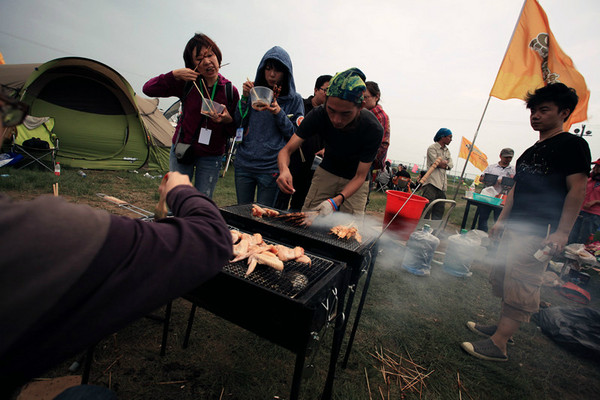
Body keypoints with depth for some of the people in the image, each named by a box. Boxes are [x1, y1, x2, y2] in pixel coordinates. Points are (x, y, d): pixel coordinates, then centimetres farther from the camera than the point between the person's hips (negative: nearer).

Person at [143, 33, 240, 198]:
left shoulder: (230, 91, -4)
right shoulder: (187, 84, -2)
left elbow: (236, 132, 0)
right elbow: (148, 89, -4)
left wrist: (227, 120, -22)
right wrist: (174, 75, -16)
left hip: (211, 158, -1)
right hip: (181, 151, 1)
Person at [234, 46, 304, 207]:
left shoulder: (294, 100, 2)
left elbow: (295, 135, -2)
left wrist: (279, 113, -16)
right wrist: (245, 98, -7)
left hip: (270, 168, -2)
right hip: (244, 164, 3)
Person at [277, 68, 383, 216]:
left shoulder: (373, 129, -28)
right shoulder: (319, 115, -23)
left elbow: (360, 176, -24)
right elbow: (287, 150, -21)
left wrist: (335, 201, -40)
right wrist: (284, 169, -45)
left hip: (354, 181, -1)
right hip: (326, 172, 2)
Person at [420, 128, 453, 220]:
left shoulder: (447, 151, 21)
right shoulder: (432, 148, -2)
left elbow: (450, 165, 12)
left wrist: (442, 163, -4)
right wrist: (444, 162, 4)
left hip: (442, 185, 8)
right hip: (432, 183, -8)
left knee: (439, 210, 10)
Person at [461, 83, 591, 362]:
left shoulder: (572, 144, -4)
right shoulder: (532, 151, 20)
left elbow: (577, 190, -11)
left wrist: (562, 232, -18)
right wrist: (502, 220, 19)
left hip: (538, 233, -9)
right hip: (515, 228, 9)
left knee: (520, 287, -7)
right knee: (501, 278, 14)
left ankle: (497, 345, -1)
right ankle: (503, 326, 29)